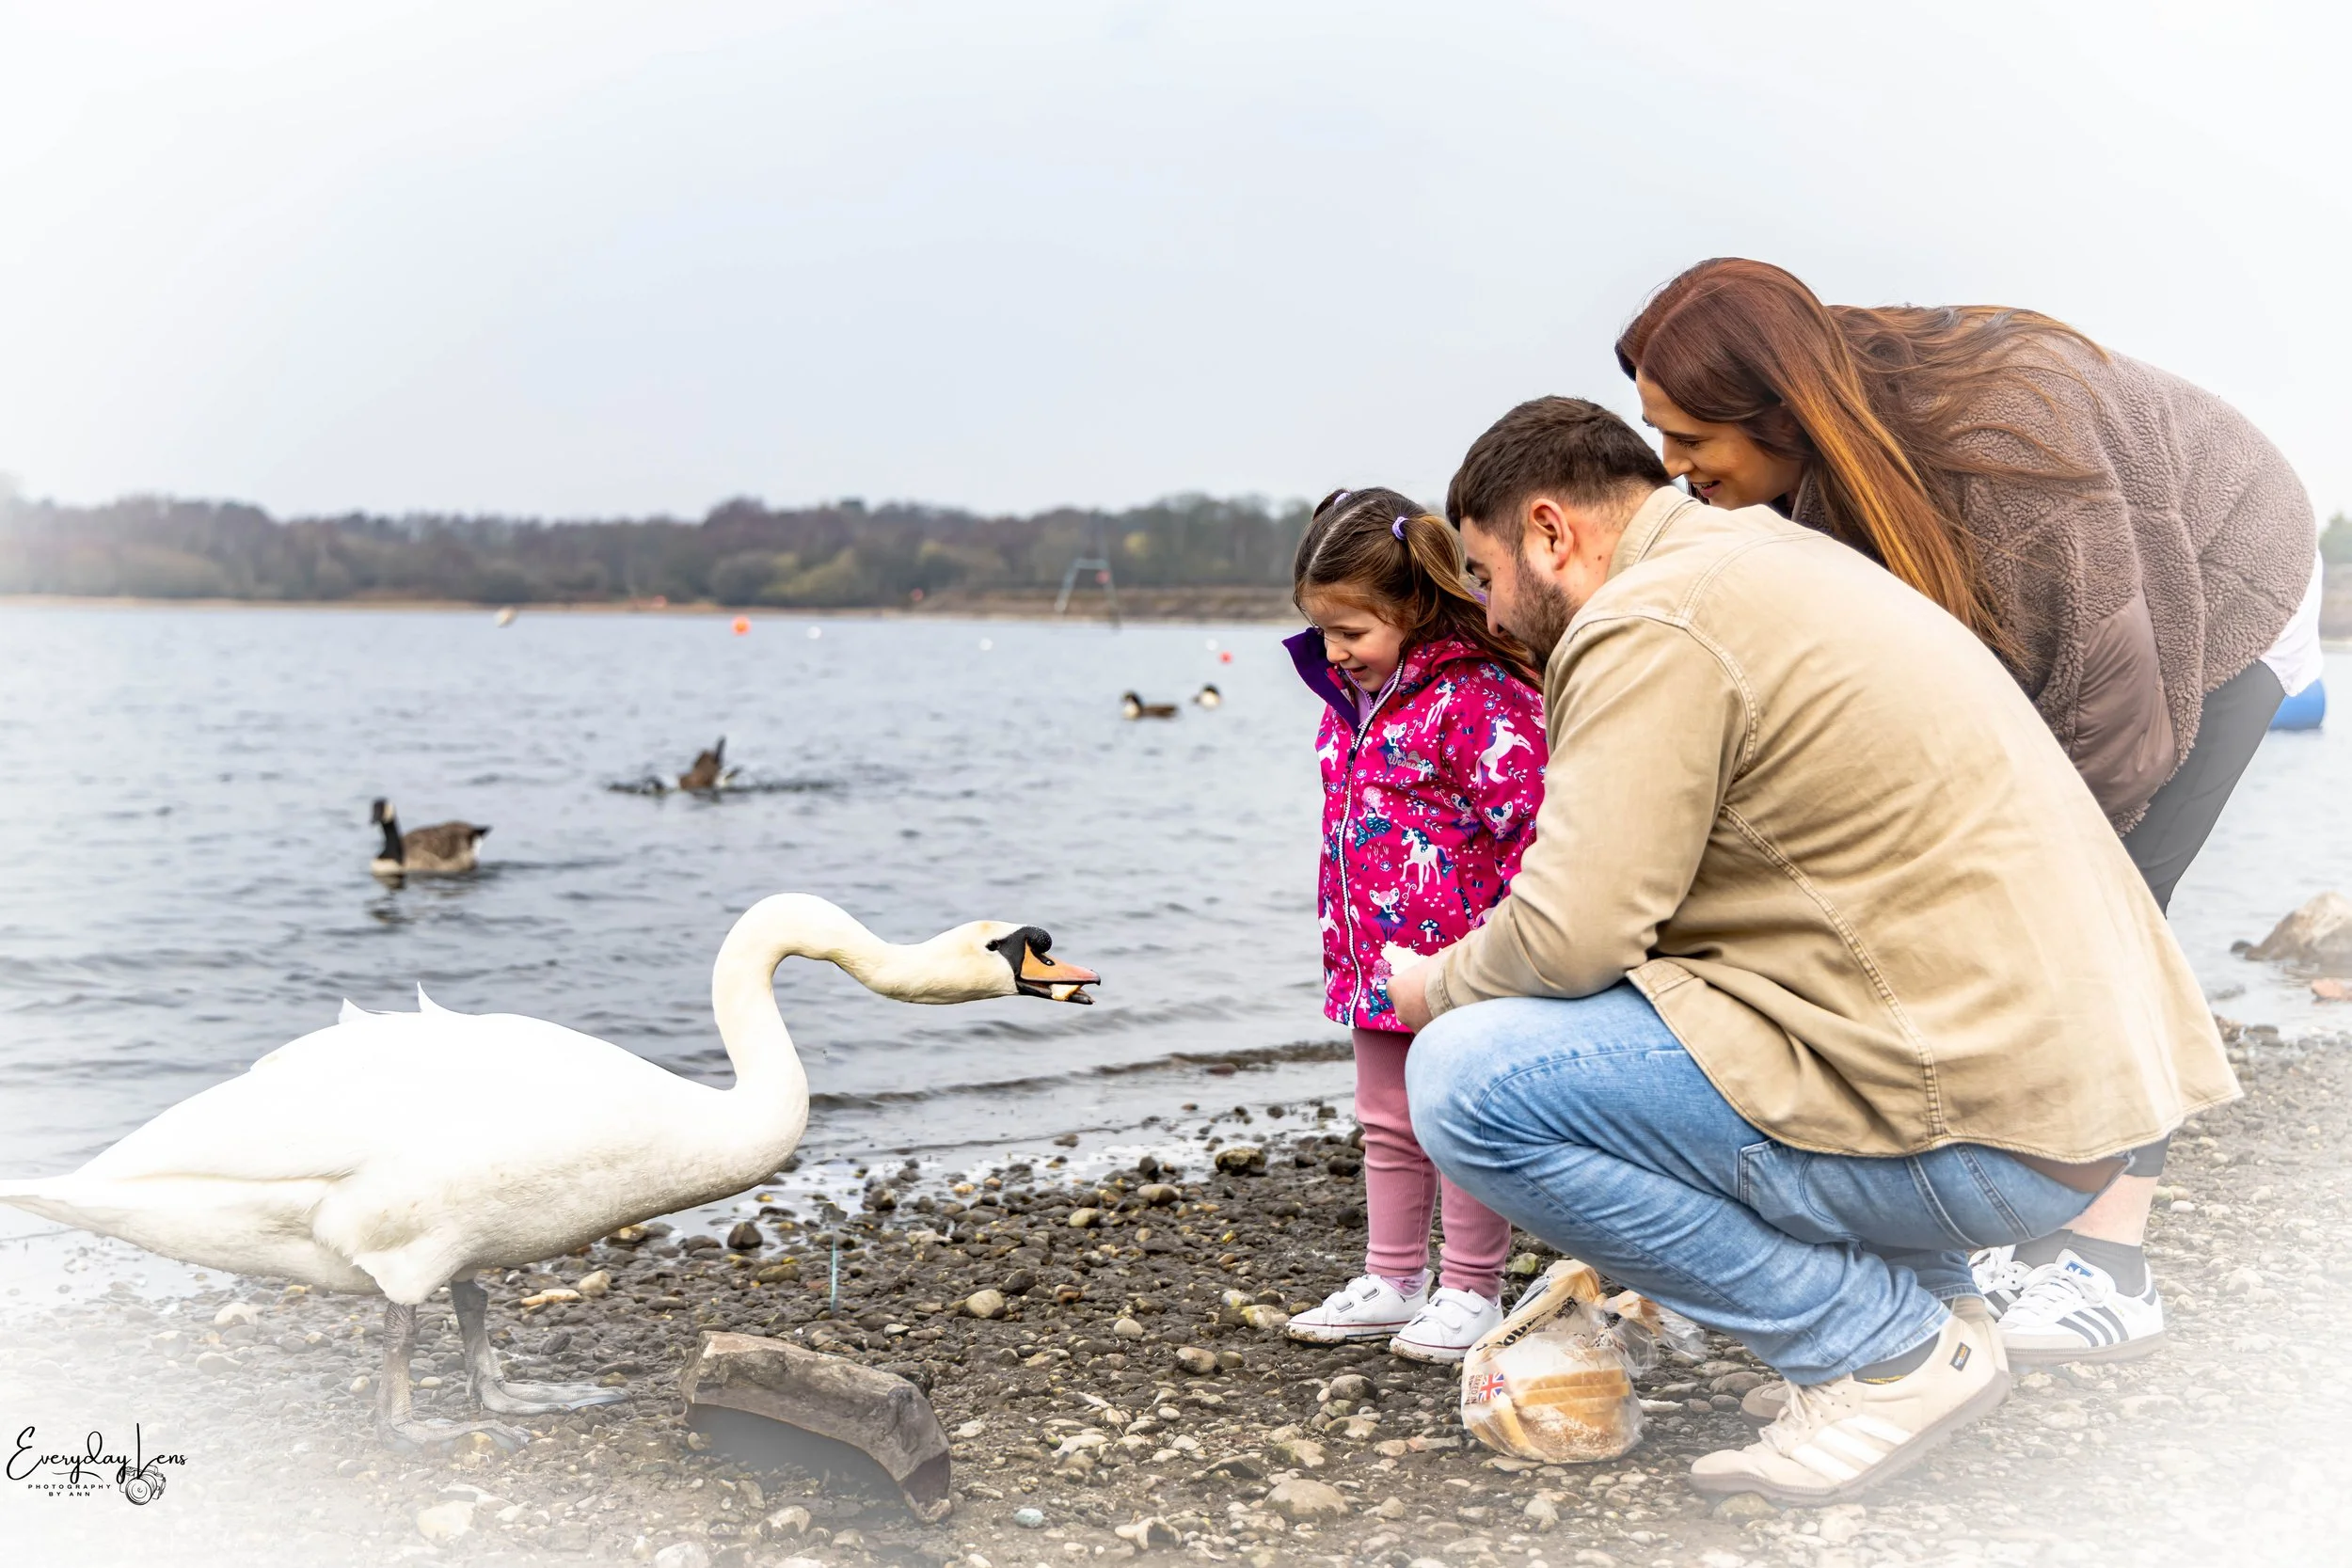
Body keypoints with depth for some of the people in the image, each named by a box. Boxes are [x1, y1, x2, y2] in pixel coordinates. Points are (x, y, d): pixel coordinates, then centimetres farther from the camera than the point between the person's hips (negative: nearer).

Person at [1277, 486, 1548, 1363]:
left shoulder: (1477, 699, -18)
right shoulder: (1351, 698, 9)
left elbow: (1531, 826, -20)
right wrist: (1342, 943, 21)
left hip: (1456, 961, -9)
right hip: (1379, 962, 9)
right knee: (1386, 1126, 16)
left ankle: (1471, 1292, 17)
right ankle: (1393, 1281, 28)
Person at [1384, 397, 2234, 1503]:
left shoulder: (1652, 622, -11)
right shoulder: (1787, 561, 20)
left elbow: (1571, 935, -19)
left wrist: (1438, 987, 3)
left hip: (1981, 1127, -10)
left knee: (1463, 1076, -14)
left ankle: (1886, 1348, -4)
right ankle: (1924, 1295, 17)